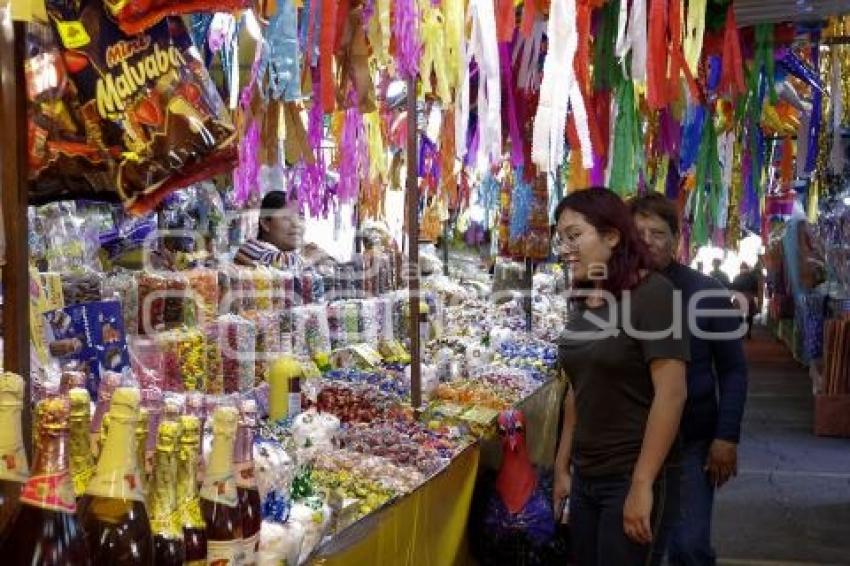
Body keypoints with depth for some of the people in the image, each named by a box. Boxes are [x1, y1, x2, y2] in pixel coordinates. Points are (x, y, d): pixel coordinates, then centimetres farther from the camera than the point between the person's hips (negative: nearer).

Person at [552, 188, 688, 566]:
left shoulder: (651, 293, -16)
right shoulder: (584, 303, 7)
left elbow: (671, 394, -20)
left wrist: (642, 485, -21)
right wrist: (562, 466, 12)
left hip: (631, 476, -7)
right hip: (586, 476, 7)